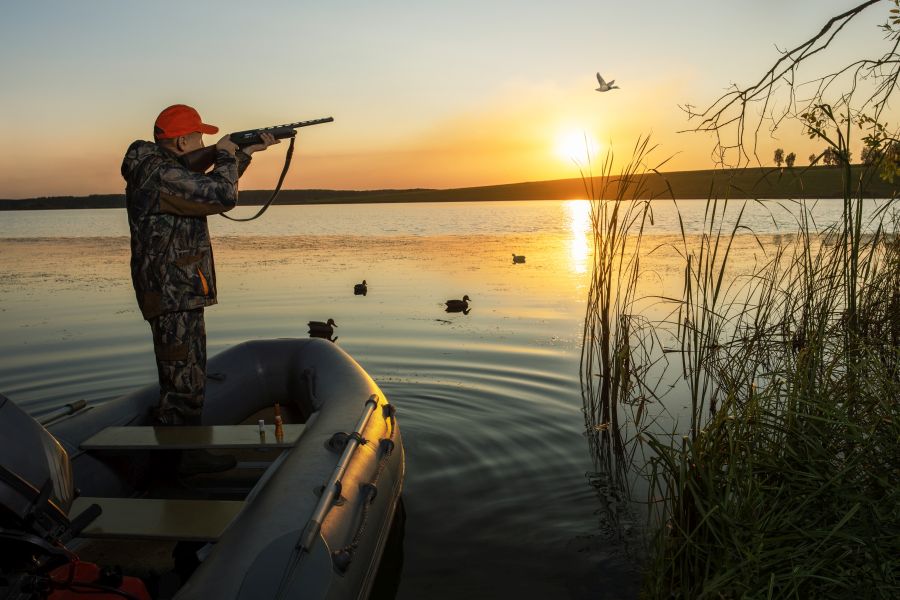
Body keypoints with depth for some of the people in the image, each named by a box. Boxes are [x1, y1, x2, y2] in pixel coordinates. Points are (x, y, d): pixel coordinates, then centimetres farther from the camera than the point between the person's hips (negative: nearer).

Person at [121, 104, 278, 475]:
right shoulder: (160, 174, -19)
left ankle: (190, 455, 30)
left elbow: (209, 189, 27)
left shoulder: (160, 169, 15)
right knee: (182, 388, -4)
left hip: (182, 295, 11)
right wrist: (226, 156, -7)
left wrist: (245, 153, 24)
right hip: (173, 296, -11)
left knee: (191, 383, 18)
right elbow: (223, 196, -26)